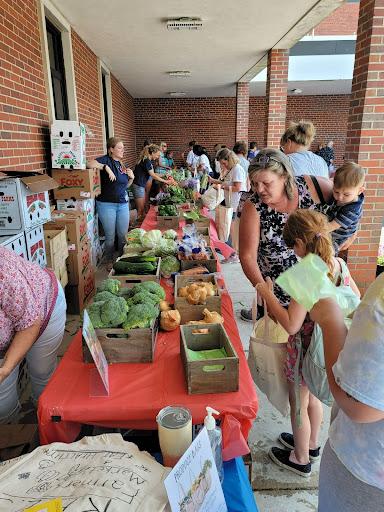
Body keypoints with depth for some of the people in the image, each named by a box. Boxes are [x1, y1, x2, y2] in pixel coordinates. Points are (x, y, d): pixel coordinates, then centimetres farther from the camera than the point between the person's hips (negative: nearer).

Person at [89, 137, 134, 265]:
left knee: (123, 235, 12)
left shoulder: (122, 164, 13)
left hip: (123, 204, 6)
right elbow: (90, 164, -26)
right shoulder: (106, 160, -7)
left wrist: (131, 178, 2)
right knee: (110, 236, 6)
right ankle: (109, 262, 23)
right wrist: (106, 167, -24)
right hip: (107, 204, -5)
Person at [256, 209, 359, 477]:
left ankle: (300, 459, 39)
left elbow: (292, 325, -32)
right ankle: (311, 444, 52)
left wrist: (267, 294, -23)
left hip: (306, 351, -7)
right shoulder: (339, 264, -9)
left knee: (298, 405, 17)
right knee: (312, 396, 29)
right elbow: (356, 299, 7)